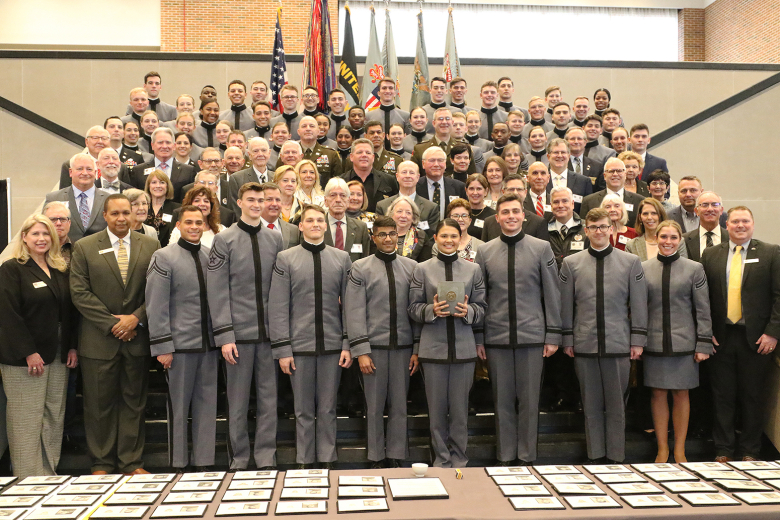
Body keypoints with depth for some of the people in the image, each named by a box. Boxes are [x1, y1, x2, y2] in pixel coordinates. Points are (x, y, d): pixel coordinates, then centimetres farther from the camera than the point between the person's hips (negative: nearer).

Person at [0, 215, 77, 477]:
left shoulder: (61, 270, 13)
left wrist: (72, 347, 7)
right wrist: (29, 353, -16)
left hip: (58, 356, 6)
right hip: (23, 358, -6)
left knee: (55, 416, 8)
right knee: (27, 420, -2)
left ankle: (50, 473, 17)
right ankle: (29, 480, 7)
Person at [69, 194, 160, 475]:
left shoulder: (150, 245, 5)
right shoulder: (84, 247, 2)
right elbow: (80, 293, -4)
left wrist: (136, 318, -10)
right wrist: (111, 324, -10)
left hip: (137, 338, 1)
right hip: (99, 340, -1)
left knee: (134, 402, 9)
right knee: (100, 404, 6)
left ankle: (132, 462, 19)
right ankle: (102, 464, 20)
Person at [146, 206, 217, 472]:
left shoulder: (211, 256, 9)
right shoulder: (164, 257, -4)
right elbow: (156, 306, -7)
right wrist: (162, 346, -12)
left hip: (208, 342, 4)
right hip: (180, 342, -4)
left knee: (207, 404, 9)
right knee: (178, 405, 5)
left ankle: (204, 462, 19)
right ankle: (178, 464, 17)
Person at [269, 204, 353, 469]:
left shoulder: (342, 258, 7)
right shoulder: (286, 258, 2)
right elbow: (278, 307, -1)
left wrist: (348, 345, -1)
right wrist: (282, 348, -6)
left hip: (332, 346, 1)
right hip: (300, 346, -1)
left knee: (328, 409, 9)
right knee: (304, 410, 7)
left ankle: (327, 461, 20)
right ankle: (304, 463, 19)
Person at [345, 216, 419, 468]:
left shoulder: (411, 267, 8)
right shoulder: (360, 268, 2)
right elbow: (355, 312, -3)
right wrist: (361, 351, -9)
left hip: (403, 345, 2)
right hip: (374, 346, -1)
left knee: (399, 405, 7)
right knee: (374, 405, 6)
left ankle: (396, 457, 19)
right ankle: (376, 459, 18)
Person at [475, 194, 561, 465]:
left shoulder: (541, 248, 3)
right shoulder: (485, 251, 6)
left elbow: (552, 294, 3)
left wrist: (553, 335, -1)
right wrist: (478, 338, 4)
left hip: (532, 336, -1)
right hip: (497, 338, 1)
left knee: (529, 399, 5)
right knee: (502, 399, 8)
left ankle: (527, 457, 18)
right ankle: (504, 457, 20)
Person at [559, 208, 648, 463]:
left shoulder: (631, 262, 6)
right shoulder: (571, 263, 6)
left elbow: (639, 304, 5)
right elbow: (566, 306, 7)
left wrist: (638, 339, 0)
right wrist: (568, 340, 3)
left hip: (618, 344, 0)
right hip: (584, 344, 1)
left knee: (617, 404, 6)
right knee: (591, 404, 8)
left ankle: (616, 457, 18)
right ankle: (595, 456, 19)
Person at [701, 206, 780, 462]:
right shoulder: (710, 254, 7)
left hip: (756, 338, -1)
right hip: (721, 338, 1)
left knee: (753, 397, 8)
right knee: (723, 396, 7)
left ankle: (750, 451, 21)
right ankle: (723, 449, 18)